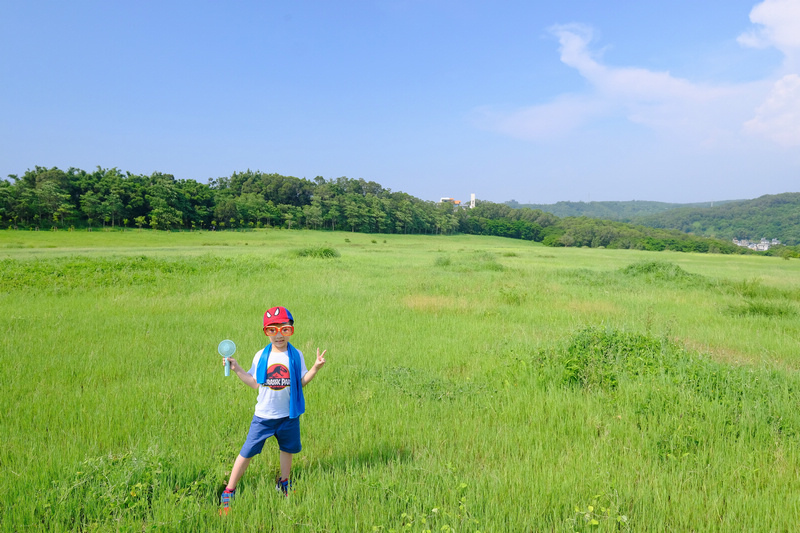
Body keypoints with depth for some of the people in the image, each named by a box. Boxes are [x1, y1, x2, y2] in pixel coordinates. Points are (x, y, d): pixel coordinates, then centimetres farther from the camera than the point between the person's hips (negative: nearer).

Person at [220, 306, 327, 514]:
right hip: (263, 416, -1)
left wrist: (315, 368, -16)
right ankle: (228, 493, 16)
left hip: (289, 416, 1)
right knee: (247, 452, 1)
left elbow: (302, 381, -3)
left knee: (287, 449, 19)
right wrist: (237, 369, -6)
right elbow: (255, 383, 1)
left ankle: (283, 484, 44)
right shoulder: (261, 356, -4)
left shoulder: (296, 355, -5)